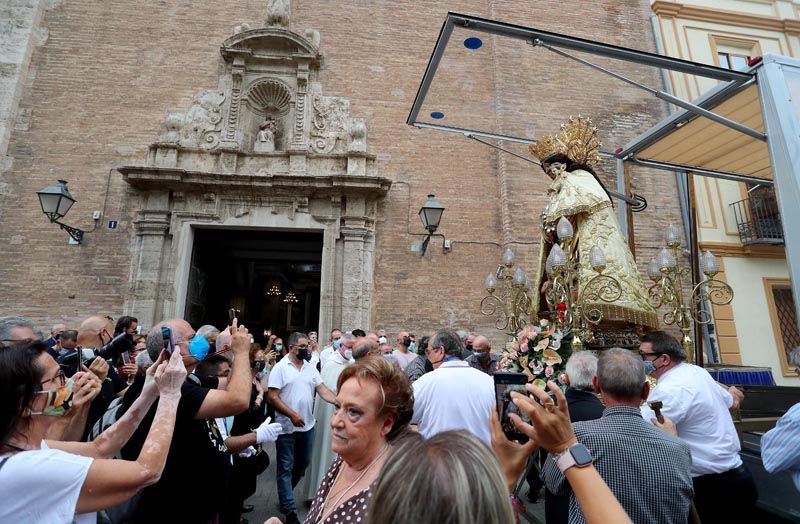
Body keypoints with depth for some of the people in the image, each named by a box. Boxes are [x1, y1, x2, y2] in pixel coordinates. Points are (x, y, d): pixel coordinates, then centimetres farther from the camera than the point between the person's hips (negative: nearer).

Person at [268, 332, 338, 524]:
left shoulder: (311, 367, 4)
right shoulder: (280, 367, -11)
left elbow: (322, 389, 0)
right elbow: (272, 397, -14)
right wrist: (292, 414, -21)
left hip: (307, 425, 6)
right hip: (287, 427, -6)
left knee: (303, 463, 19)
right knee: (286, 467, 5)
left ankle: (285, 493, 42)